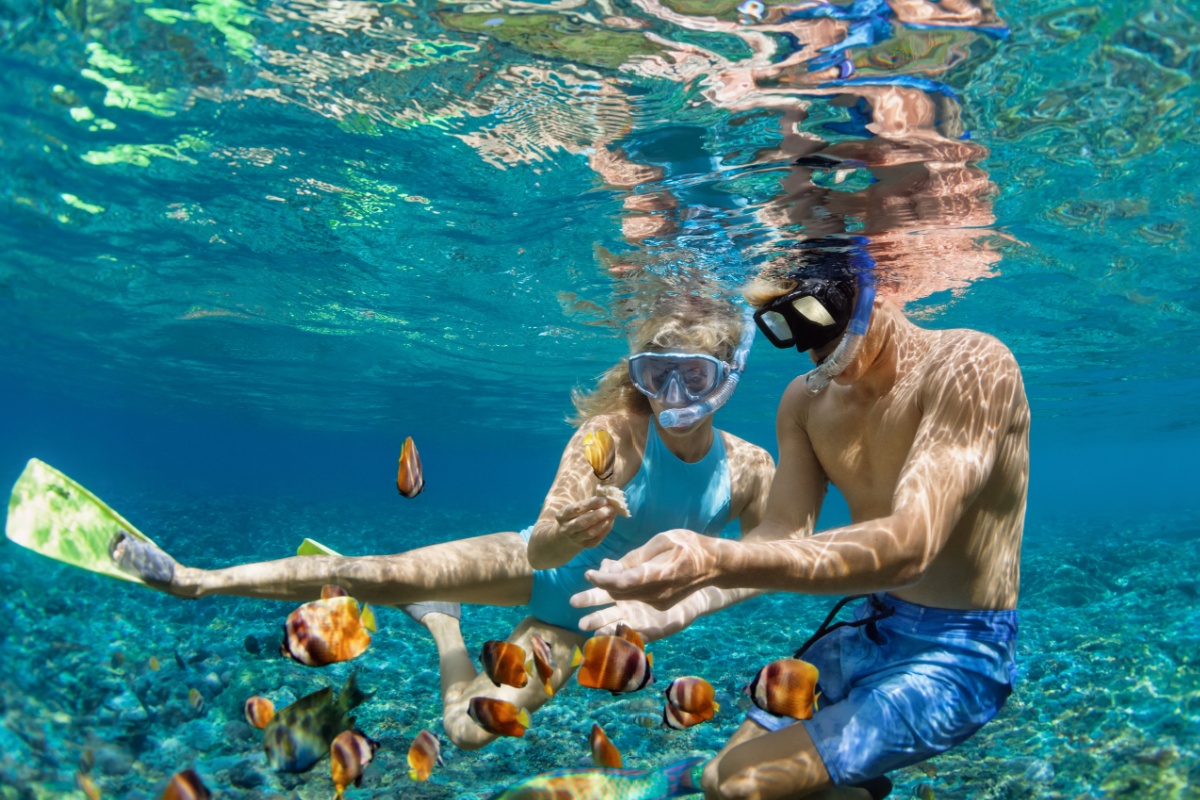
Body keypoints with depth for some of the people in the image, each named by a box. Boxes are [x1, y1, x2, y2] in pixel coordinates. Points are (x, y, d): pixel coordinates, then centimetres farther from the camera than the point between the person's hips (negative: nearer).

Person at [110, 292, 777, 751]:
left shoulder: (749, 469, -19)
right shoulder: (612, 432, -28)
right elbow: (539, 547, -35)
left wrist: (679, 612, -17)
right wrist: (561, 537, -58)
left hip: (584, 612, 3)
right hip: (536, 568, -3)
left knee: (470, 730, 3)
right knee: (387, 574, -20)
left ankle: (440, 620, 35)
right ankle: (199, 580, 0)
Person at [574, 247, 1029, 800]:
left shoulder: (971, 366, -22)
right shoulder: (805, 400, 0)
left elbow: (909, 546, -34)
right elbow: (784, 532, -4)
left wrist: (721, 561, -46)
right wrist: (670, 589, -23)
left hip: (957, 654, -7)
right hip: (866, 631, 7)